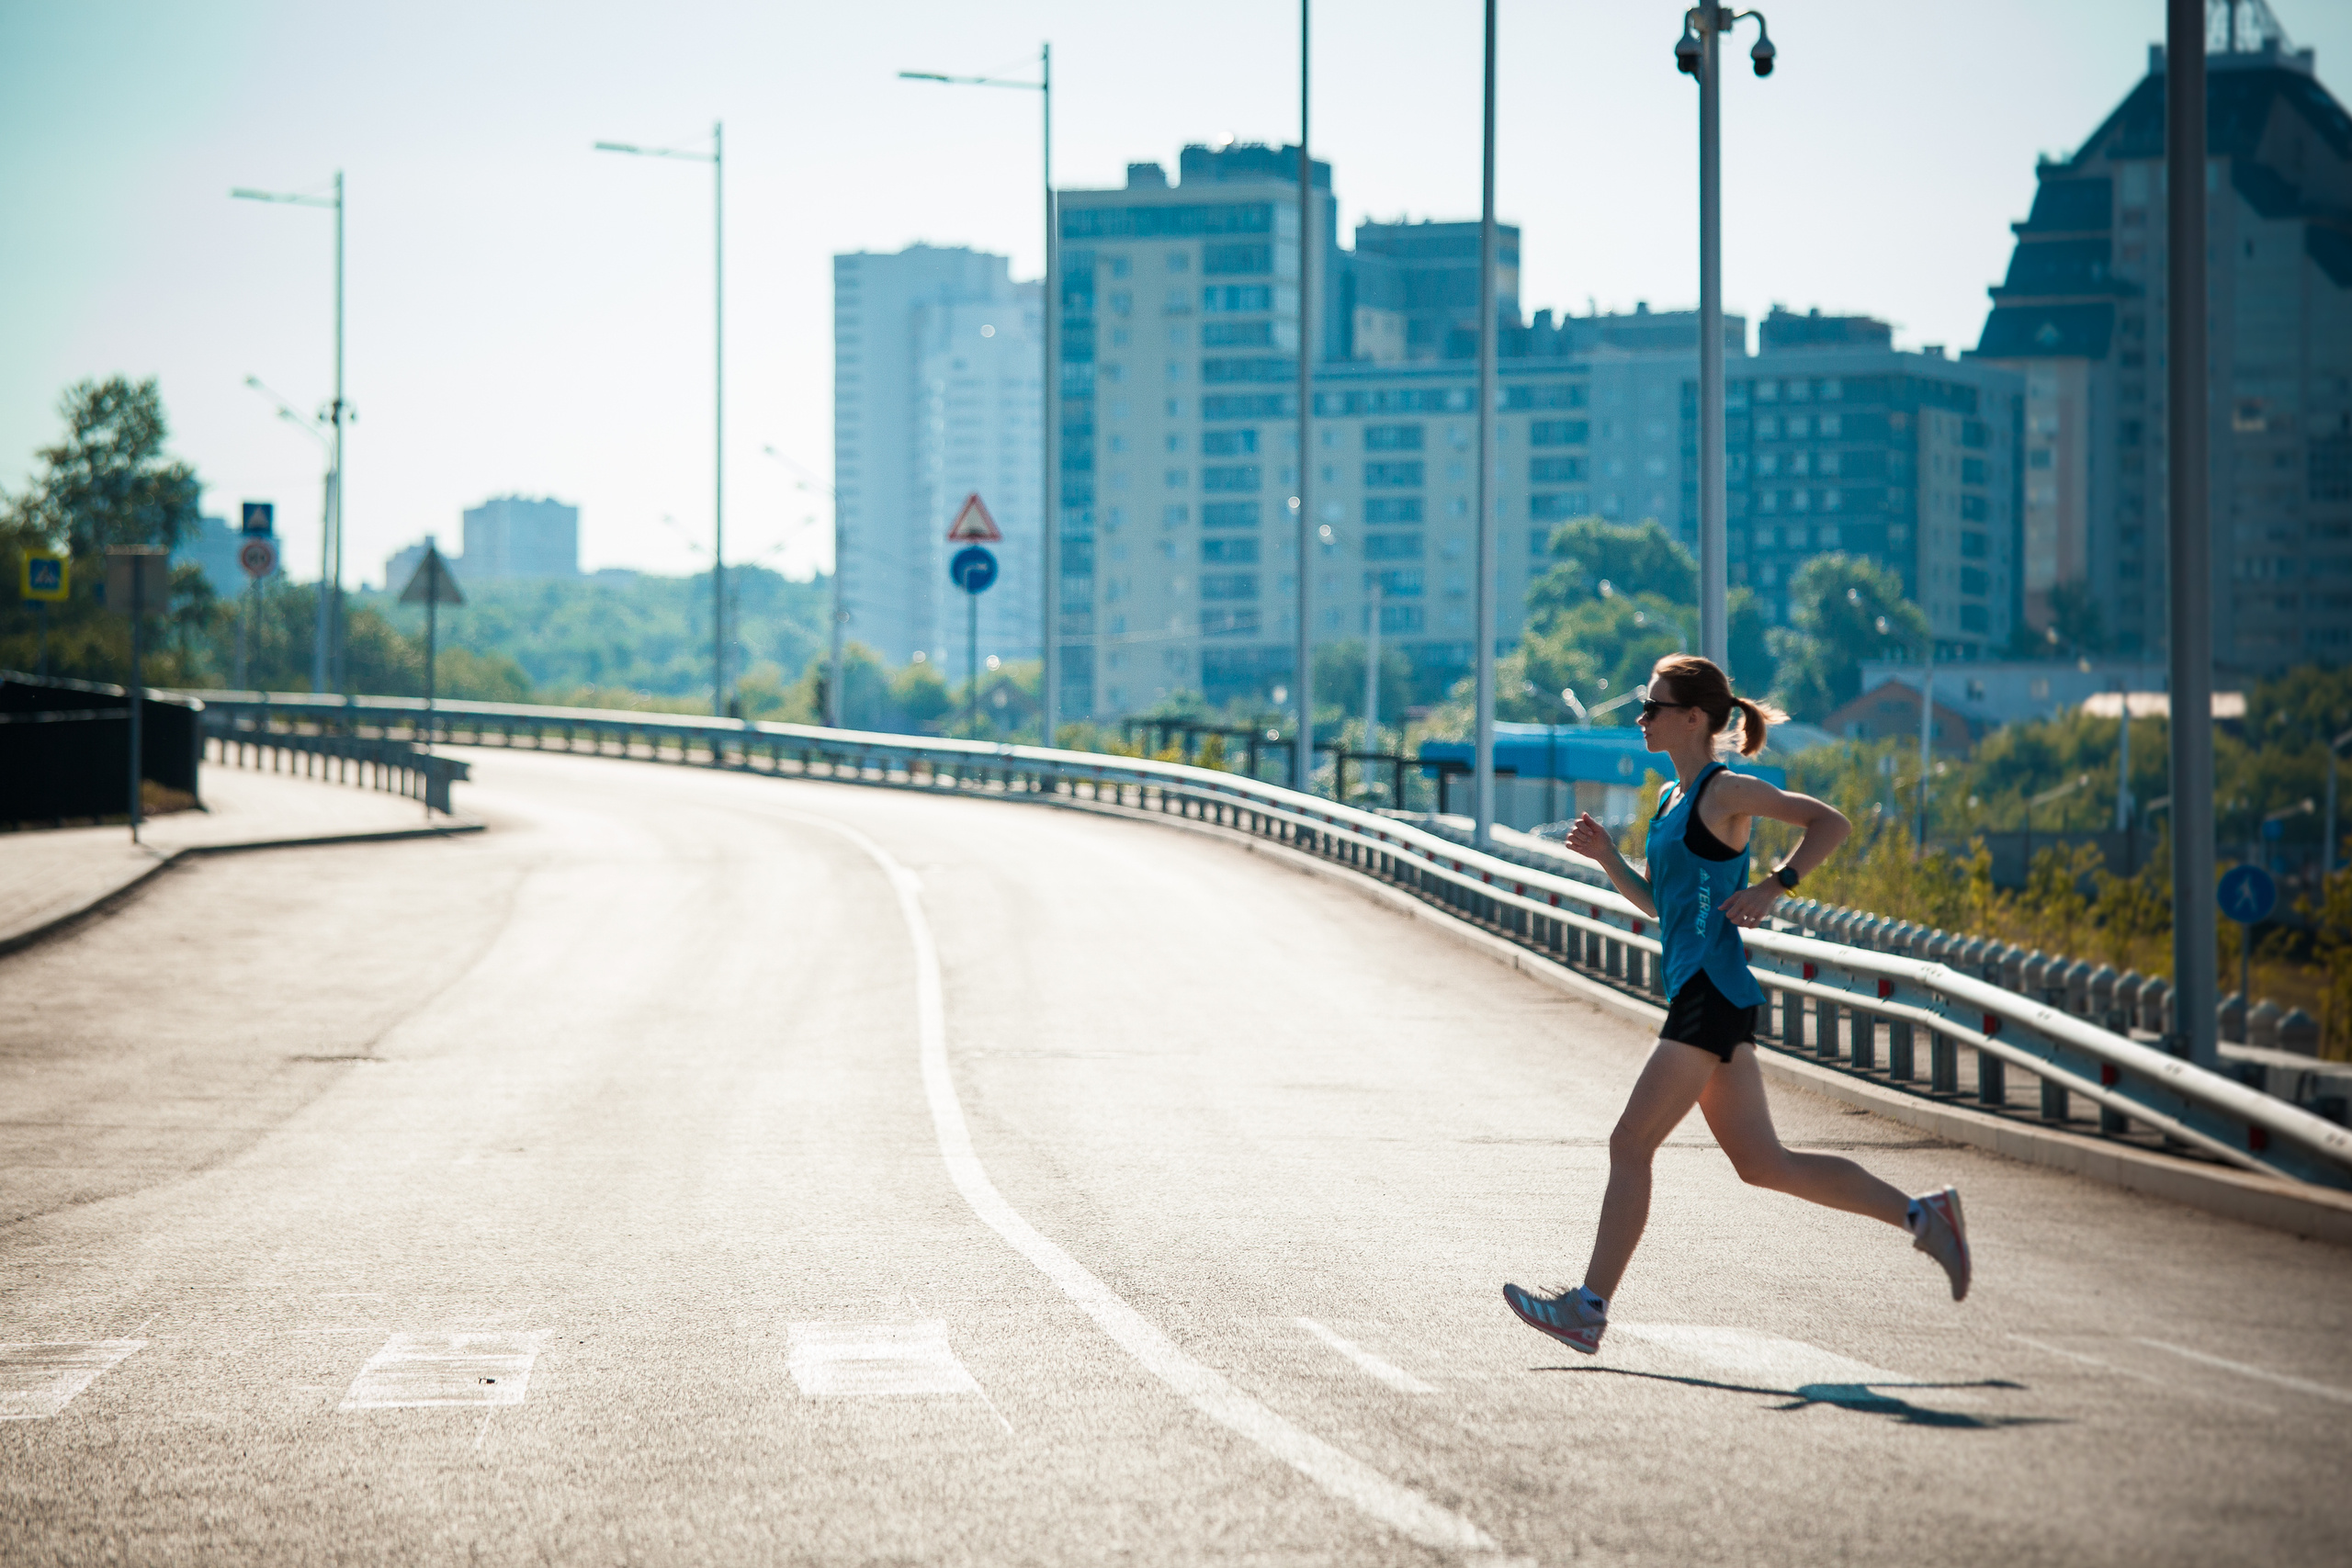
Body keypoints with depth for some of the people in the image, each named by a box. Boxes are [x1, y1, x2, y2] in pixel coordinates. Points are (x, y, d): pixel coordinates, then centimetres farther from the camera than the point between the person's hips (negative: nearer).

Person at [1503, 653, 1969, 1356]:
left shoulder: (1724, 791, -8)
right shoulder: (1673, 799, 18)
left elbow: (1832, 823, -11)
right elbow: (1655, 901, 24)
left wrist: (1772, 888, -17)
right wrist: (1605, 855, 10)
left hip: (1714, 993, -10)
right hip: (1694, 991, 10)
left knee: (1630, 1143, -8)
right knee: (1761, 1163, 10)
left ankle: (1588, 1307, -5)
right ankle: (1922, 1214, 14)